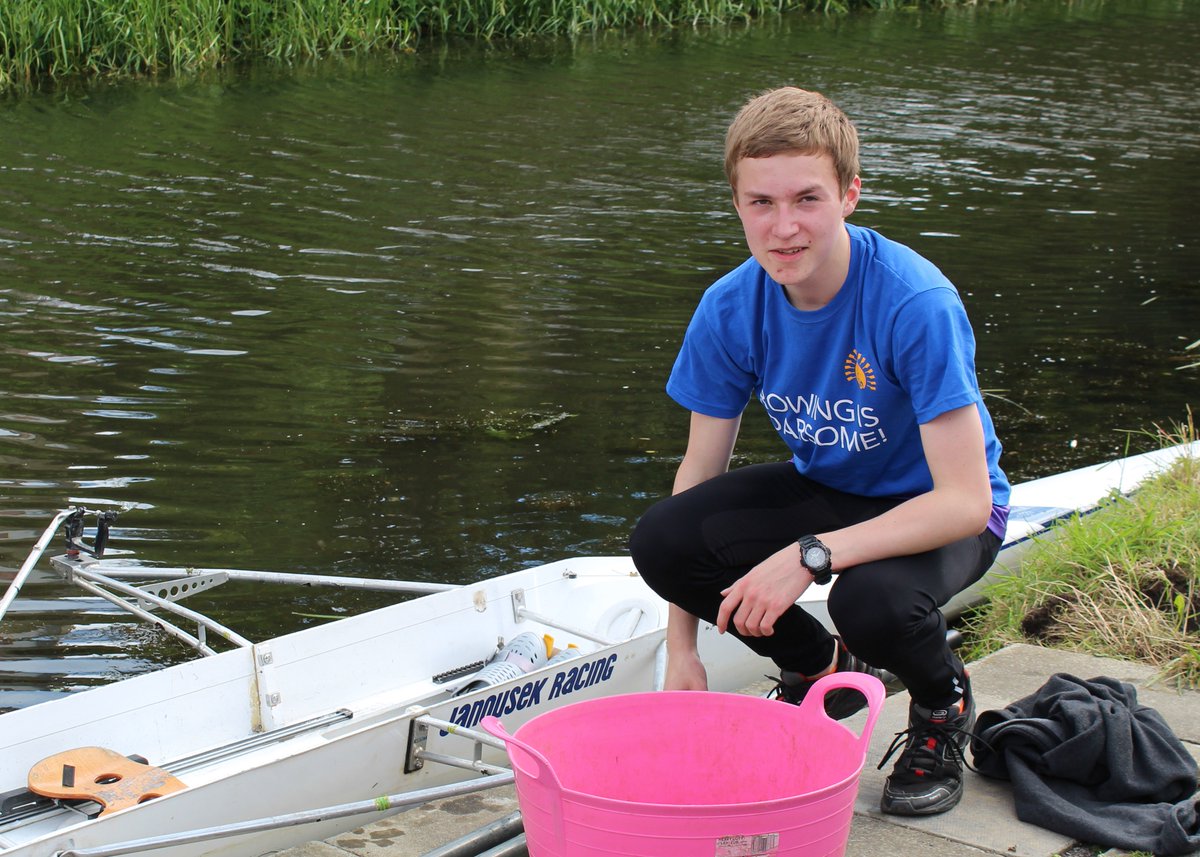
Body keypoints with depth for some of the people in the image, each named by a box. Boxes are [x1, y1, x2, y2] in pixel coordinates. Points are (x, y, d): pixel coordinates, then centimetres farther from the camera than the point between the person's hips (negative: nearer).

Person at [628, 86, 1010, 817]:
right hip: (828, 486, 5)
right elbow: (701, 470, -5)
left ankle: (944, 701, 1)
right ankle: (825, 671, 7)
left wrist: (811, 556, -40)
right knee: (660, 540, -20)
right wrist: (682, 649, -9)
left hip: (938, 509, -5)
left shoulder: (915, 304, -30)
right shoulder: (731, 309, -15)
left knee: (872, 600, -38)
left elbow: (966, 501, -31)